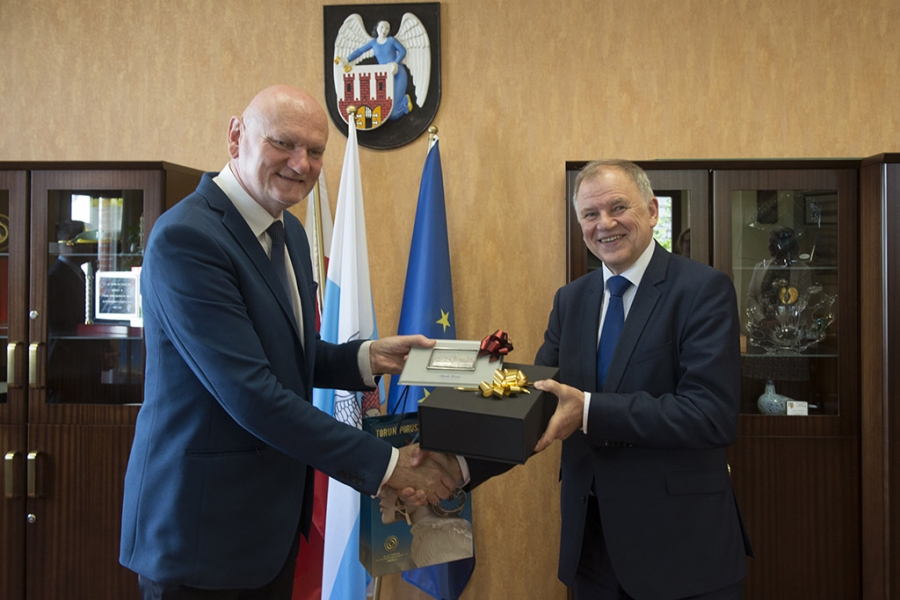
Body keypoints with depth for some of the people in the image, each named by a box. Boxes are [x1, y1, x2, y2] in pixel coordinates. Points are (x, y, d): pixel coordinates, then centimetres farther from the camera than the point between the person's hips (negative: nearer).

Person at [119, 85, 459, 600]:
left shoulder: (290, 231, 7)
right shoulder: (185, 237, -21)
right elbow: (250, 393, -26)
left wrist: (368, 357, -3)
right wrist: (385, 464, -21)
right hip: (203, 523, -8)